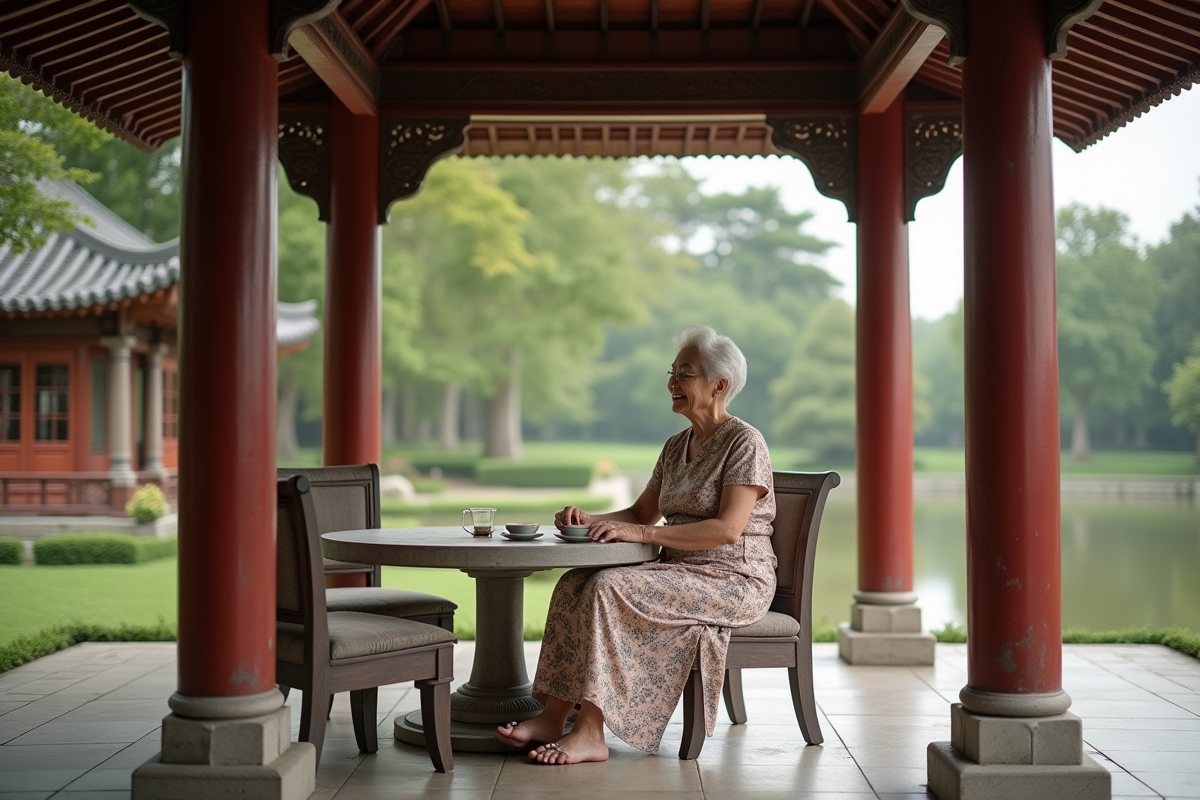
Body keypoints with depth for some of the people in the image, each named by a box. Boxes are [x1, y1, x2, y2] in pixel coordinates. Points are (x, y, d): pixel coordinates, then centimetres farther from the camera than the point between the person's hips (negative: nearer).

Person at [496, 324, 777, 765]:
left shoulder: (745, 443, -11)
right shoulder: (676, 446, 16)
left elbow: (727, 529, -21)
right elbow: (642, 513, 18)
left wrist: (642, 533, -25)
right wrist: (589, 520, -3)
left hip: (734, 580, -8)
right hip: (682, 573, 8)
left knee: (611, 589, -27)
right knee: (576, 583, -13)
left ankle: (590, 733, -26)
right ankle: (553, 718, -18)